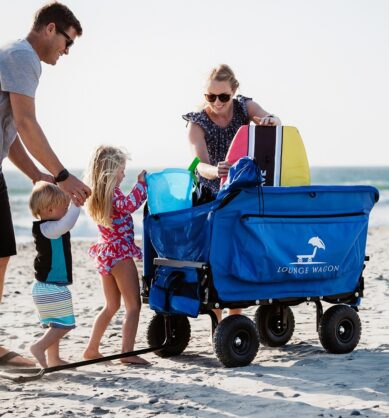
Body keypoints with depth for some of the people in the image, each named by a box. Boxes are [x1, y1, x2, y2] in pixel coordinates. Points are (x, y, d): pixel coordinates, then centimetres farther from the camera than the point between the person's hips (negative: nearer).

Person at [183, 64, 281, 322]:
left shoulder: (245, 107, -7)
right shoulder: (197, 122, -15)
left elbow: (274, 122, -23)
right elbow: (201, 165, -29)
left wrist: (269, 121, -48)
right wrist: (215, 171, -52)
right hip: (212, 194, -2)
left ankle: (235, 315, 11)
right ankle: (217, 321, -4)